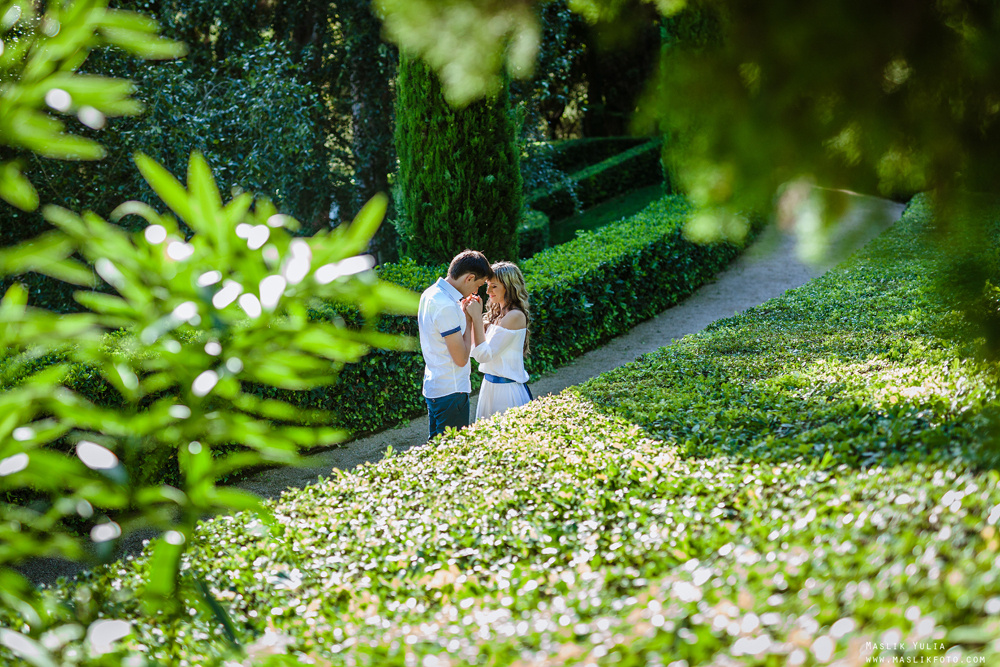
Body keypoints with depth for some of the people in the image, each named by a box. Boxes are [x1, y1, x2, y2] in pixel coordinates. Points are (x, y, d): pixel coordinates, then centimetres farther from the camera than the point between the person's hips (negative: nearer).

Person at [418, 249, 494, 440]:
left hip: (433, 387, 10)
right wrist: (469, 318, -10)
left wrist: (463, 313, 8)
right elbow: (461, 358, -19)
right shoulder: (446, 306, -23)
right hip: (451, 391, -10)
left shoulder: (430, 294, 8)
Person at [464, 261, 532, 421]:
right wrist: (468, 316, 2)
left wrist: (477, 317, -18)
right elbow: (474, 351, 9)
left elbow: (484, 354, -21)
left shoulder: (515, 316, -16)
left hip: (508, 388, -9)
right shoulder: (497, 314, 10)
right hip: (490, 384, 9)